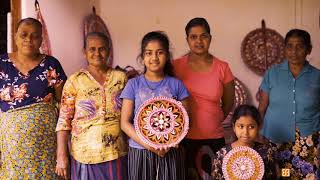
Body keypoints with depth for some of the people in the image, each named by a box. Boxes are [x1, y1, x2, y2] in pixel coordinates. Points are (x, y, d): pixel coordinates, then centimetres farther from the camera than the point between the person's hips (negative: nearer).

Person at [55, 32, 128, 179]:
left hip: (117, 154, 2)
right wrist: (61, 156, -9)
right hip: (85, 155, -2)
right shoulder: (75, 80, -1)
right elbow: (64, 121, -3)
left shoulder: (121, 78, 5)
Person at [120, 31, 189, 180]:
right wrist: (148, 144, -15)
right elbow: (125, 123, -3)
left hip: (171, 153, 1)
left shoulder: (176, 85, 2)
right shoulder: (133, 84, 0)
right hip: (139, 152, 0)